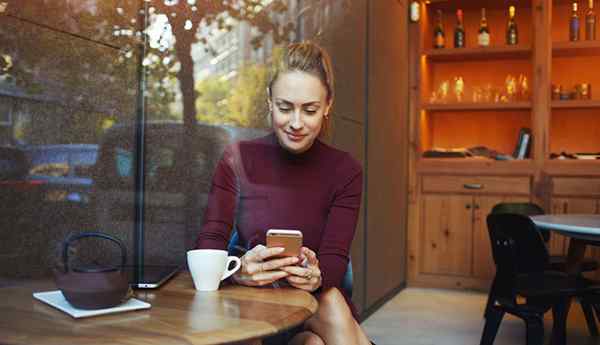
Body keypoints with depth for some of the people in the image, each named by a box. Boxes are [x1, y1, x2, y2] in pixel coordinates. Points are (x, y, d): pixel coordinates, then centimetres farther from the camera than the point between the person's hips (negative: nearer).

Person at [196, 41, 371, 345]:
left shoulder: (345, 171, 0)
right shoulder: (238, 160, -2)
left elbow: (336, 257, -9)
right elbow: (208, 246, -11)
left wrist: (317, 277, -33)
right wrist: (238, 270, -34)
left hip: (322, 313, 2)